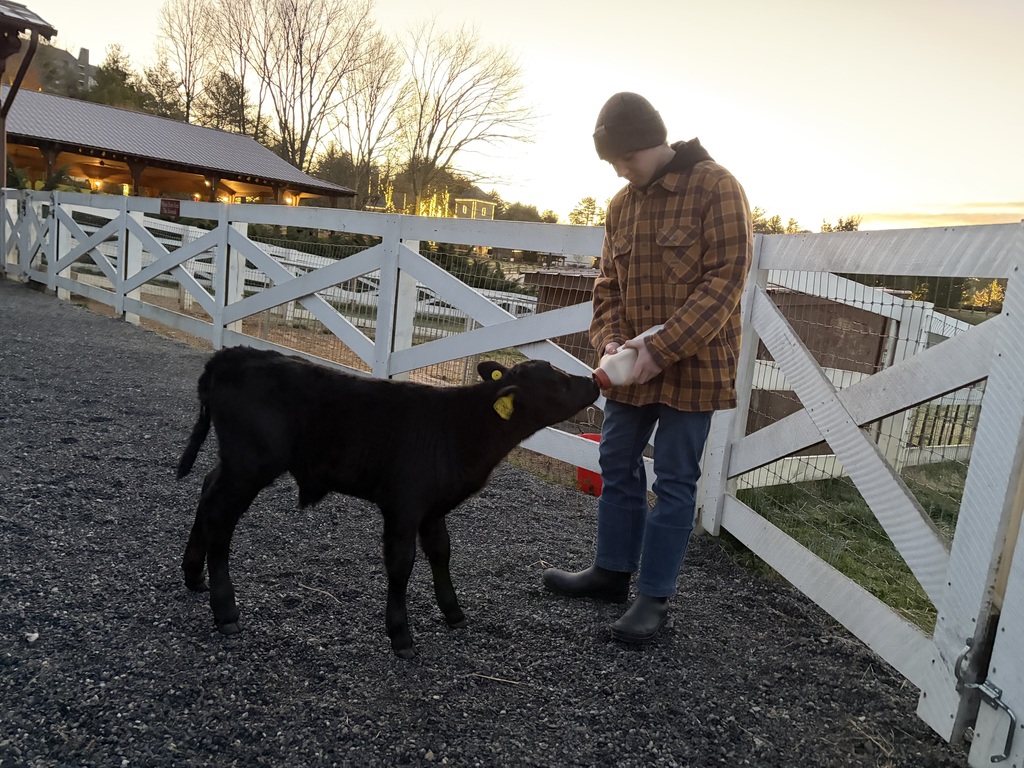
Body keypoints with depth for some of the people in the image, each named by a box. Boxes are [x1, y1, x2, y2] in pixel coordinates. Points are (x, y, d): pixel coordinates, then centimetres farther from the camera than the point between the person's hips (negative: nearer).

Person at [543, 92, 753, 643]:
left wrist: (662, 348, -24)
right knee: (618, 466, 13)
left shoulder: (715, 188, -10)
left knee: (674, 482, 1)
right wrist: (610, 341, -8)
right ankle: (612, 571, 30)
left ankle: (655, 597, 12)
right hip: (633, 369, 7)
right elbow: (609, 285, 11)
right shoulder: (621, 205, 9)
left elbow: (723, 281, -17)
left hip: (692, 366, -6)